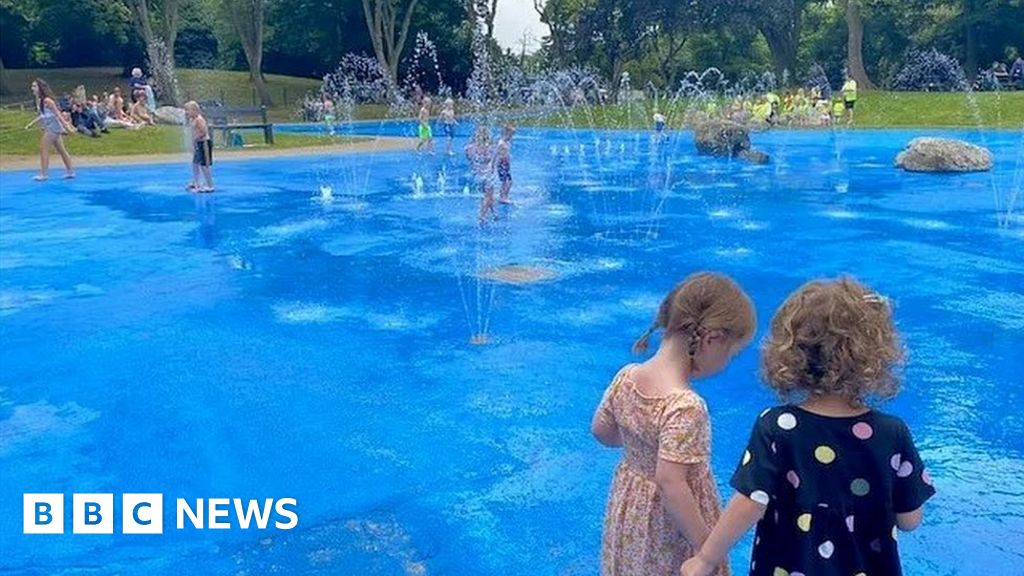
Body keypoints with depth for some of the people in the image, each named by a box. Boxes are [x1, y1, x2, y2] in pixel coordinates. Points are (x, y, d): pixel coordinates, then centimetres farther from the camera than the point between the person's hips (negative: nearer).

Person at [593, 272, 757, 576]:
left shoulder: (626, 377, -11)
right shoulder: (686, 406, -32)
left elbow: (602, 431, 3)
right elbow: (670, 483, -32)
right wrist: (707, 546, -22)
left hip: (629, 509, 7)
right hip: (669, 529, -7)